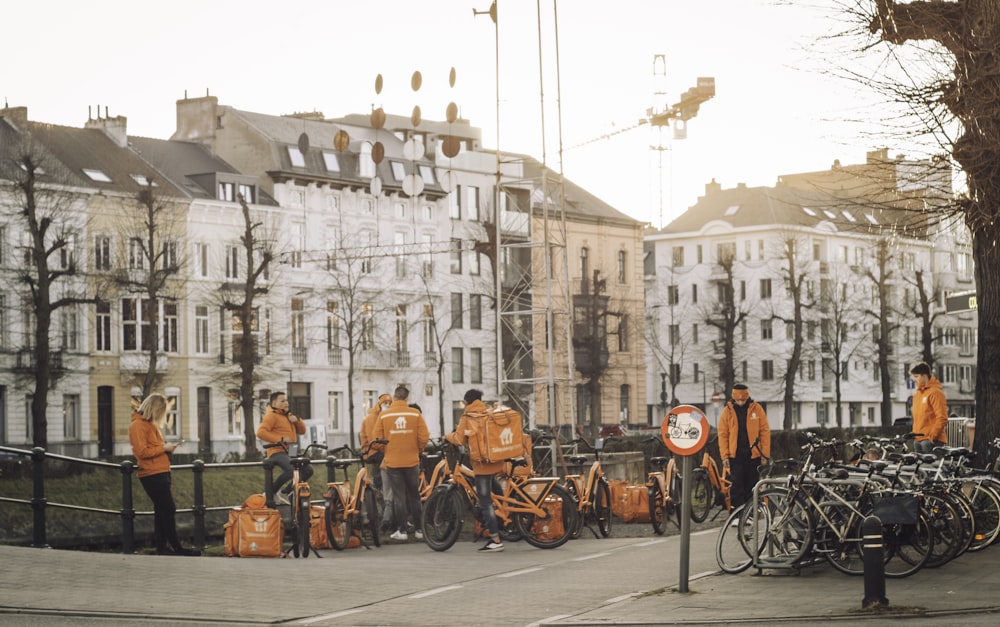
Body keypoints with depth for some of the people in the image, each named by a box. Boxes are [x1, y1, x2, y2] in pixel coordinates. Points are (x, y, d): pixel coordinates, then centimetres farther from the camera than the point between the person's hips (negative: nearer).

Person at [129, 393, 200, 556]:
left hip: (160, 473, 10)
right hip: (152, 474, -10)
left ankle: (162, 547, 12)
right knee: (168, 510, -10)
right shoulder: (137, 425, -11)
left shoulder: (150, 424, 19)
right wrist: (163, 448, -13)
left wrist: (166, 448, 5)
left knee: (162, 511, 9)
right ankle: (176, 547, -7)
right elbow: (142, 451, -18)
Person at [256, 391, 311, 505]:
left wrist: (296, 420, 4)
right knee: (291, 470, -33)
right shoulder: (271, 416, -2)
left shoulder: (288, 416, 26)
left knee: (308, 470, -1)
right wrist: (280, 439, -22)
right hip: (278, 452, -9)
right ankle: (272, 493, -13)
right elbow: (261, 432, -17)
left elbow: (302, 430, 25)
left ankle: (285, 493, 9)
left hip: (290, 453, 9)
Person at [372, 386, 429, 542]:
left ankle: (402, 530, 3)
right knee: (414, 496, 11)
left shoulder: (384, 415, -4)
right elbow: (424, 437, -5)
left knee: (398, 497, 4)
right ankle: (418, 529, 13)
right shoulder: (416, 414, -3)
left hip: (392, 462, -1)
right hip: (412, 461, 1)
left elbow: (377, 439, -2)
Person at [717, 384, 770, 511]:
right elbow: (723, 435, 1)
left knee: (752, 486, 7)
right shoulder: (727, 411, 2)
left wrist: (765, 454, -4)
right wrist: (724, 456, -6)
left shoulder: (756, 409, 1)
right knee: (736, 486, -3)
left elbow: (765, 432, 1)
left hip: (753, 455, 1)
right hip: (735, 456, -1)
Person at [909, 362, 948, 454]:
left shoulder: (935, 393, -8)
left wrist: (932, 436, -17)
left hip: (931, 440, -9)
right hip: (918, 440, 9)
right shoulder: (917, 394, 19)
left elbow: (942, 418, -15)